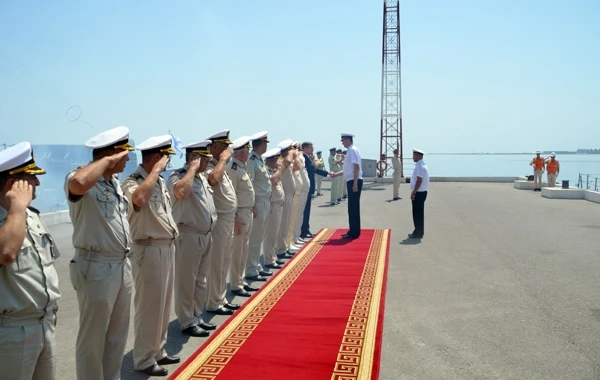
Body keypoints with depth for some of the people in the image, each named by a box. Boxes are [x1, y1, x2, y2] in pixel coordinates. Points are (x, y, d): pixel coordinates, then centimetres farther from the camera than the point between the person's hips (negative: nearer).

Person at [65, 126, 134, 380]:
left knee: (117, 335, 19)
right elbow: (78, 183, -43)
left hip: (122, 265, 9)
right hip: (97, 268, -9)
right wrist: (108, 160, -28)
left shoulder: (115, 183, 12)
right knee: (93, 338, 6)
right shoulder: (84, 180, -16)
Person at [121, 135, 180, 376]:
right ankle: (144, 360, 15)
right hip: (149, 250, -9)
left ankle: (158, 351, 31)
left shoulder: (159, 181, 11)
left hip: (167, 247, 9)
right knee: (149, 306, 0)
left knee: (164, 305, 17)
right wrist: (156, 170, -29)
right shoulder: (132, 182, -17)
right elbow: (139, 199, -41)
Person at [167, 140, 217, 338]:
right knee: (186, 281, 2)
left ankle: (197, 317, 29)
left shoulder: (202, 177, 13)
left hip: (206, 234, 9)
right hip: (189, 235, -9)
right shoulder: (178, 176, -16)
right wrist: (192, 168, -27)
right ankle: (187, 322, 13)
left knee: (201, 279, 17)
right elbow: (181, 192, -38)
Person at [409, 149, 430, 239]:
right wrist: (414, 192, 19)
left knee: (417, 214, -3)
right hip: (421, 193, 10)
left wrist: (413, 193, -20)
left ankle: (418, 233, 4)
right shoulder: (421, 165, 13)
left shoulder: (420, 166, -18)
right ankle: (419, 232, 24)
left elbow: (419, 181, -23)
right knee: (418, 213, 16)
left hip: (419, 193, -10)